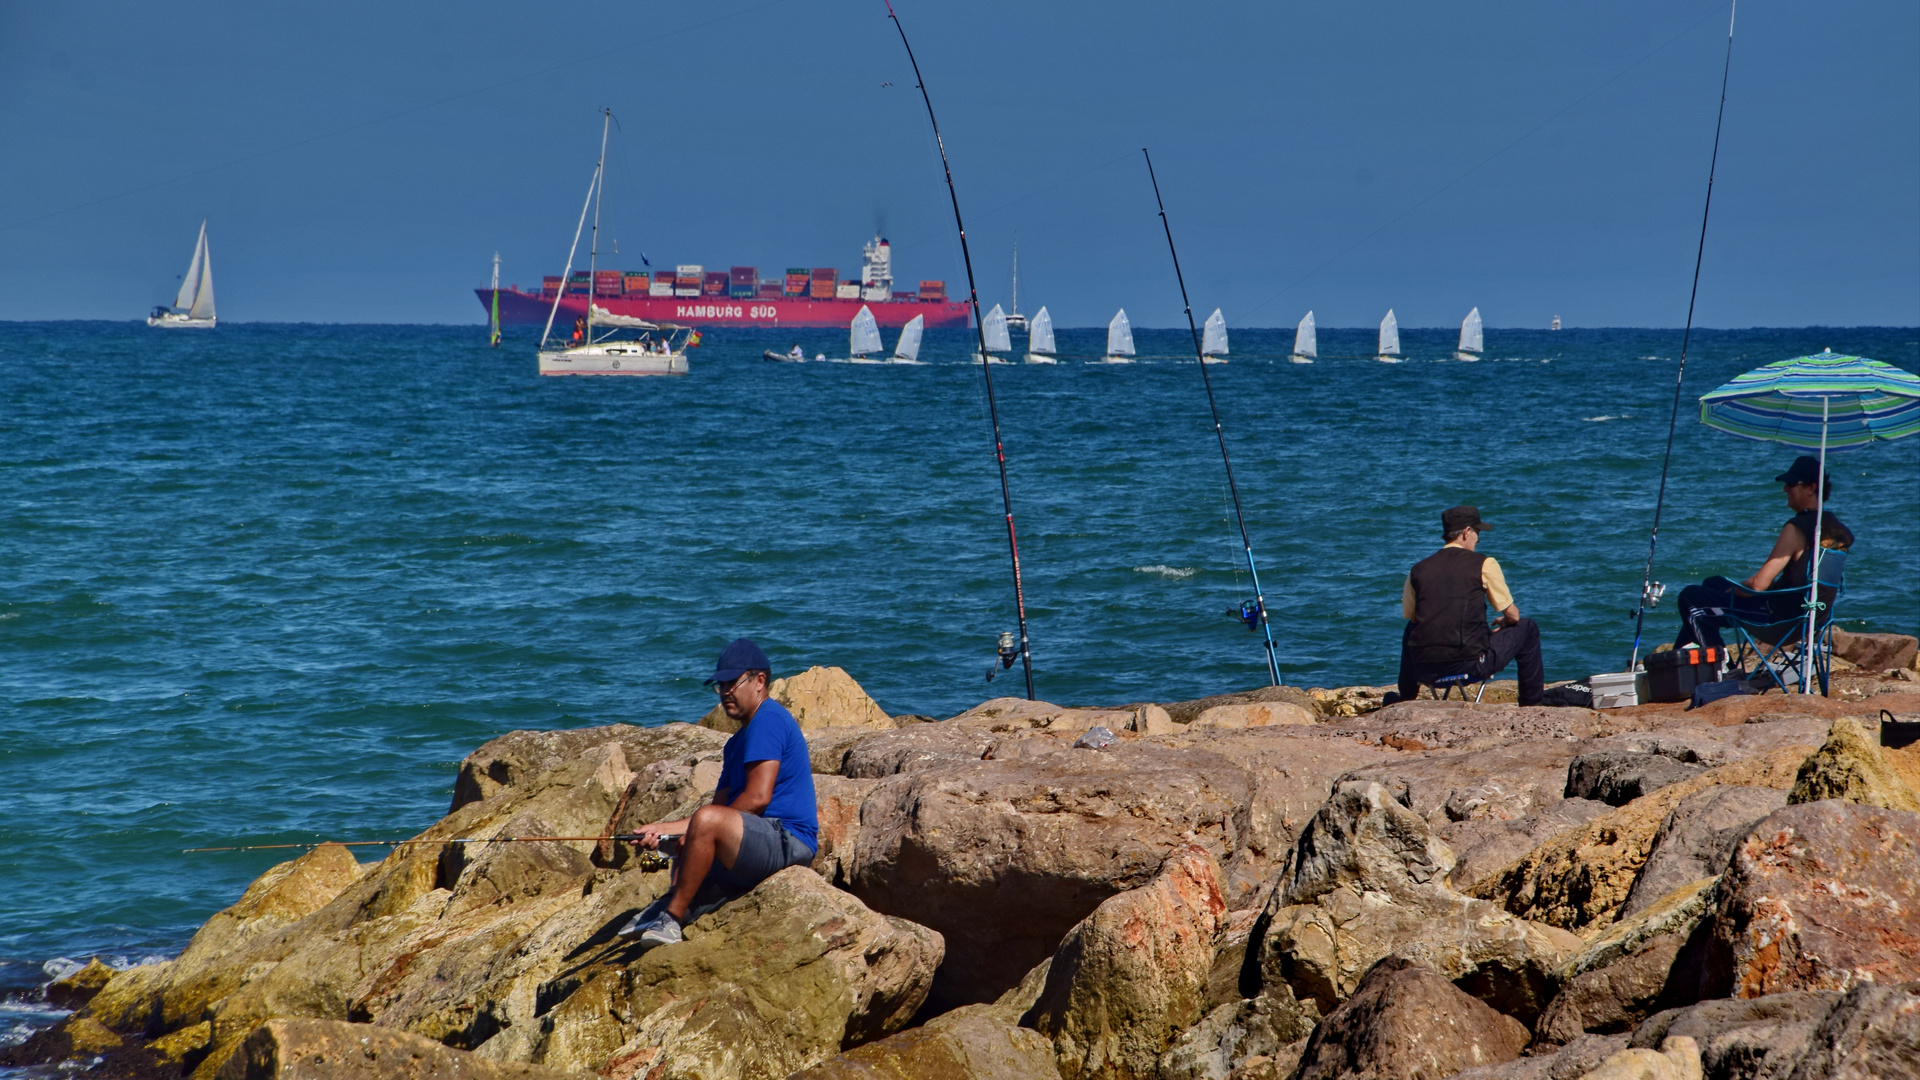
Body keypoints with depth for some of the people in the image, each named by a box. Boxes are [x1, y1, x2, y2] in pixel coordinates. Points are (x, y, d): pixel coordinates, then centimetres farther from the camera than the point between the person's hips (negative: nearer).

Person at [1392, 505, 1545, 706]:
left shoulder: (1417, 570, 8)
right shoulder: (1484, 564, -1)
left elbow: (1409, 616, 21)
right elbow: (1513, 616, 6)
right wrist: (1503, 624, 29)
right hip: (1470, 663, -4)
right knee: (1528, 629, 19)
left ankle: (1404, 702, 45)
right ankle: (1533, 704, 26)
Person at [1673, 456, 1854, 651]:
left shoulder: (1797, 528, -24)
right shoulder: (1837, 528, 4)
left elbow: (1758, 585, -24)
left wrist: (1731, 590, -2)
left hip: (1778, 617, -10)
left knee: (1690, 598, -2)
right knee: (1712, 584, 27)